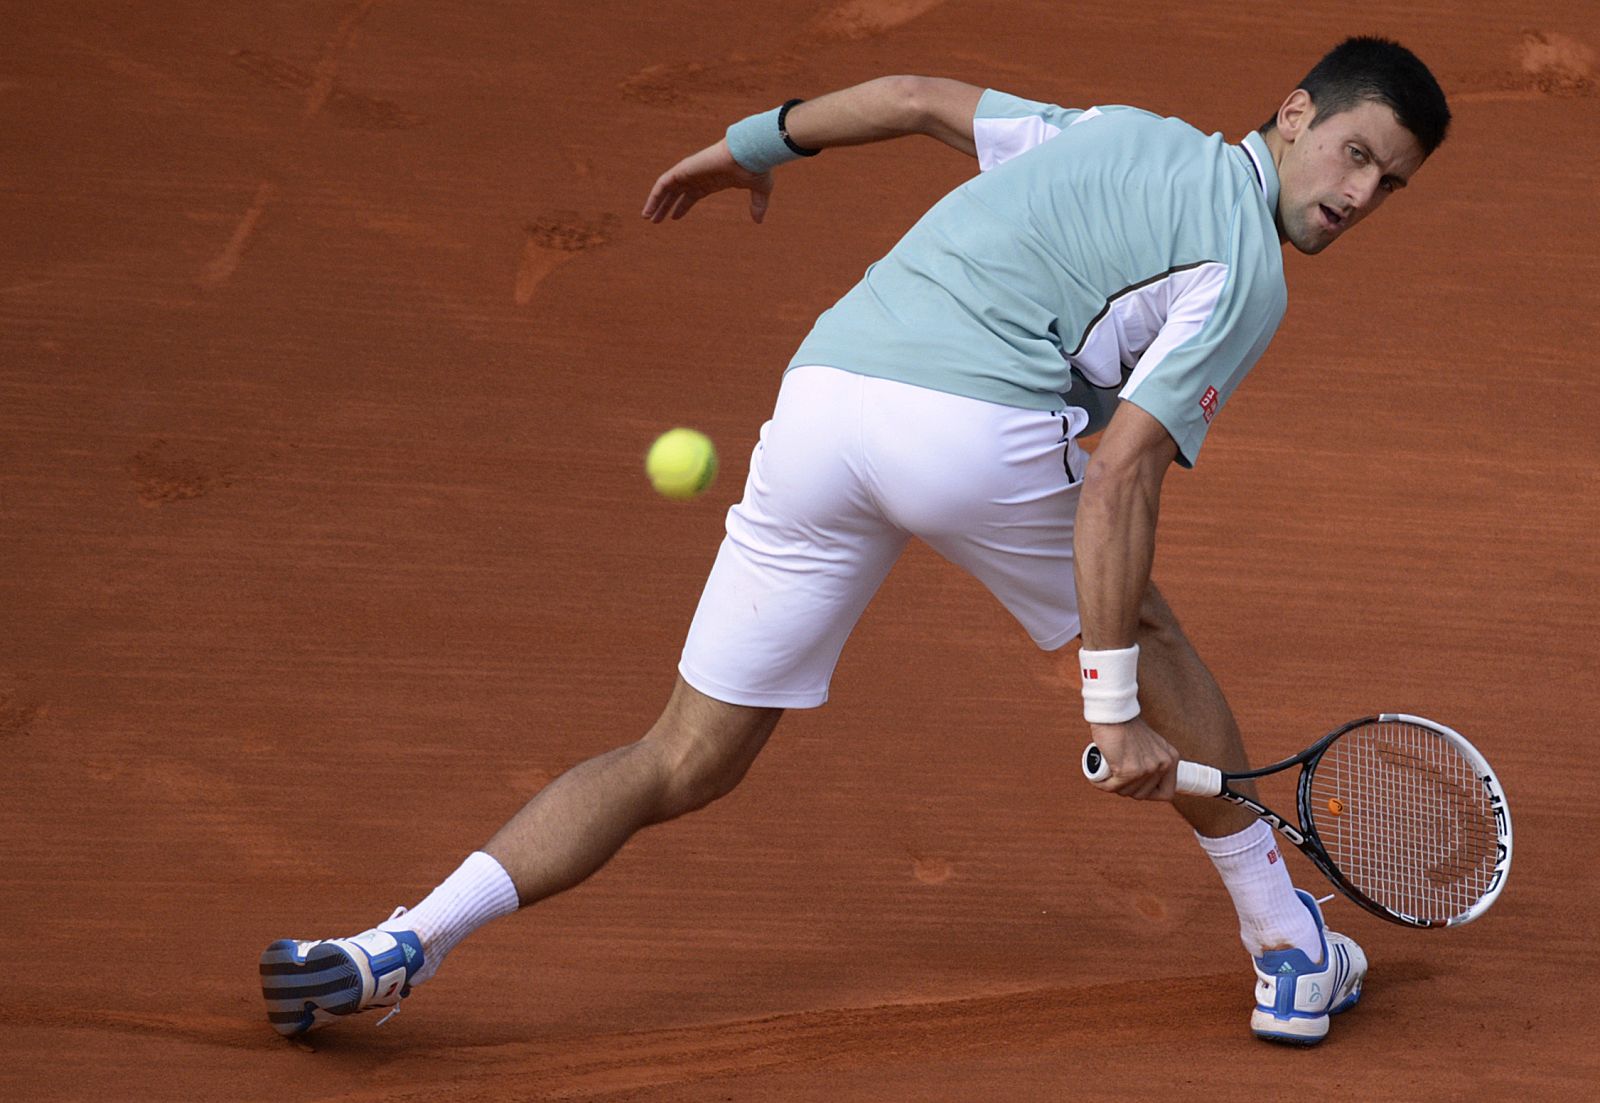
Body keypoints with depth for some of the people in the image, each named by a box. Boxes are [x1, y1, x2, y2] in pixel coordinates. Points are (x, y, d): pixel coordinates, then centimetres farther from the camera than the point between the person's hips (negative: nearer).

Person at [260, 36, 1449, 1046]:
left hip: (818, 399, 5)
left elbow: (919, 95, 32)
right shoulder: (1245, 278, 4)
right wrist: (1114, 709, -7)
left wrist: (759, 141, 46)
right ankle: (1291, 952, 31)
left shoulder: (1126, 135, 26)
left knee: (685, 763, 10)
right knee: (1142, 631, 25)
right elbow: (1119, 474, -7)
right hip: (983, 424, -5)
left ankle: (405, 943, -6)